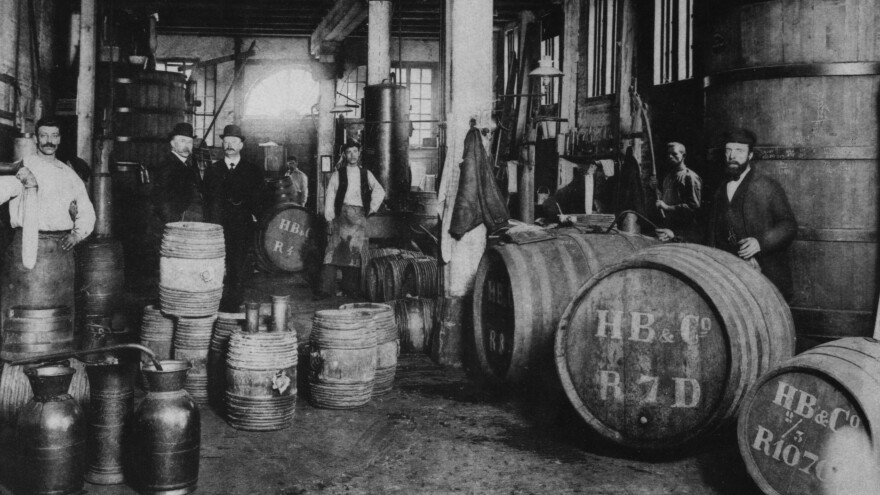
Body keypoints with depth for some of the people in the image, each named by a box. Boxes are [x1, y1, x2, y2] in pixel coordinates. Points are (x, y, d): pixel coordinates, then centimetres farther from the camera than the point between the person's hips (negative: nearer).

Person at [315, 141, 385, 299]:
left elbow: (380, 192, 20)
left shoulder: (366, 174, 12)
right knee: (333, 250, -10)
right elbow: (330, 197, 2)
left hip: (359, 216, 2)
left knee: (357, 252, 0)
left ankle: (351, 287, 7)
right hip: (341, 214, -2)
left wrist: (371, 209, 9)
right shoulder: (338, 174, 5)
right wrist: (329, 219, -5)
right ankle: (326, 288, -13)